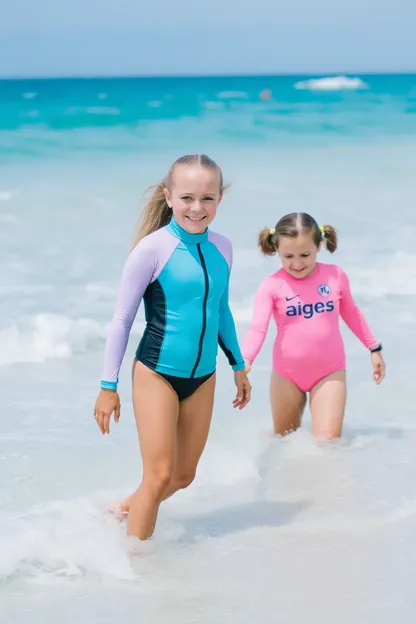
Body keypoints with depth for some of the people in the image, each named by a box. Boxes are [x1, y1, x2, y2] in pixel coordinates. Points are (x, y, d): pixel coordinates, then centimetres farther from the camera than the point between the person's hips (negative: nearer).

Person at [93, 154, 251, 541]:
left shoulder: (221, 248, 2)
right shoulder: (153, 248, -14)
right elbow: (122, 320, -8)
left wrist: (238, 366, 23)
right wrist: (108, 386, -8)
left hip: (202, 377, 6)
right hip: (157, 373, -6)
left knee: (184, 475, 12)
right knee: (159, 474, -6)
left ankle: (127, 508, 36)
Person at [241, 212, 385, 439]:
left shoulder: (336, 276, -5)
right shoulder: (271, 286, -12)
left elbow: (350, 312, 12)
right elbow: (257, 328, -23)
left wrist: (374, 348, 20)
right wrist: (245, 359, -42)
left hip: (329, 373, 0)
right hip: (286, 376, 0)